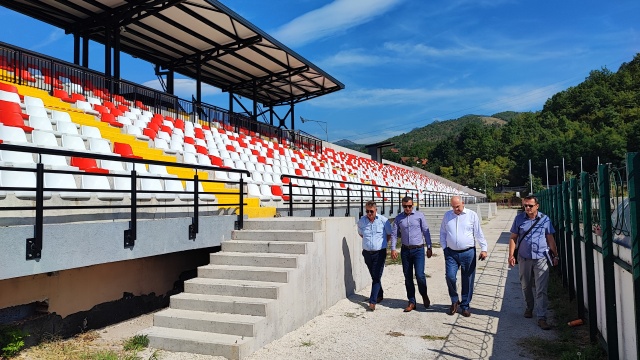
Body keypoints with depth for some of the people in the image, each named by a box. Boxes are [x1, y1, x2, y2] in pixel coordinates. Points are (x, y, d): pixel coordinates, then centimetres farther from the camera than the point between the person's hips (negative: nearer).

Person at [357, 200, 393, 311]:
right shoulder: (361, 221, -1)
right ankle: (380, 295, 35)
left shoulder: (383, 220, -8)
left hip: (379, 253, -3)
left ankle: (372, 302, -8)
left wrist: (382, 243, 8)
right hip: (367, 252, 3)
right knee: (374, 277, 15)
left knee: (376, 277, -8)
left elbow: (389, 234, 8)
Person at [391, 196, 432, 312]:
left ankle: (424, 295, 18)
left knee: (420, 275, -10)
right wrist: (393, 249, -5)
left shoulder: (419, 215, -1)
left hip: (418, 250, -3)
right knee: (408, 277, 6)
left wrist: (429, 247, -2)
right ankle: (411, 302, 18)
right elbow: (394, 234, 5)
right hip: (405, 250, 3)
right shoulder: (398, 218, 5)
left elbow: (426, 232, 1)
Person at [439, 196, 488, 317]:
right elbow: (443, 233, 14)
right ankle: (455, 301, 14)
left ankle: (465, 305, 19)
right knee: (450, 276, -9)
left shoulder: (472, 215, 1)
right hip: (451, 253, 2)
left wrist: (483, 249, -6)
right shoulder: (447, 215, 8)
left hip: (468, 253, -1)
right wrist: (444, 247, 6)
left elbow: (479, 233, 1)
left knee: (467, 280, 5)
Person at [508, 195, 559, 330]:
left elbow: (550, 239, 7)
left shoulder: (545, 219, 0)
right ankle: (529, 307, 39)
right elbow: (513, 238, 3)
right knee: (526, 286, 16)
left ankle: (541, 318, -1)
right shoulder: (519, 219, 1)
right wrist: (511, 255, -4)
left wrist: (555, 255, 6)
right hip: (524, 258, 2)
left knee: (541, 290, -4)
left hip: (541, 258, -2)